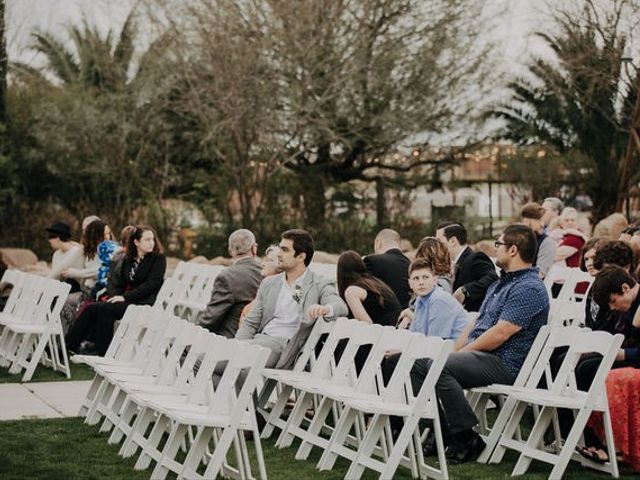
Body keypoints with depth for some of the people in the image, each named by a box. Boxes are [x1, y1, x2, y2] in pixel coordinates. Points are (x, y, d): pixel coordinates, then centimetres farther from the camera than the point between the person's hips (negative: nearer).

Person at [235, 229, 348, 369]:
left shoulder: (320, 285, 5)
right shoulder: (268, 283, 20)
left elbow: (341, 307, -14)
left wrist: (324, 309, -39)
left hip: (284, 345, -5)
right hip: (260, 339, 5)